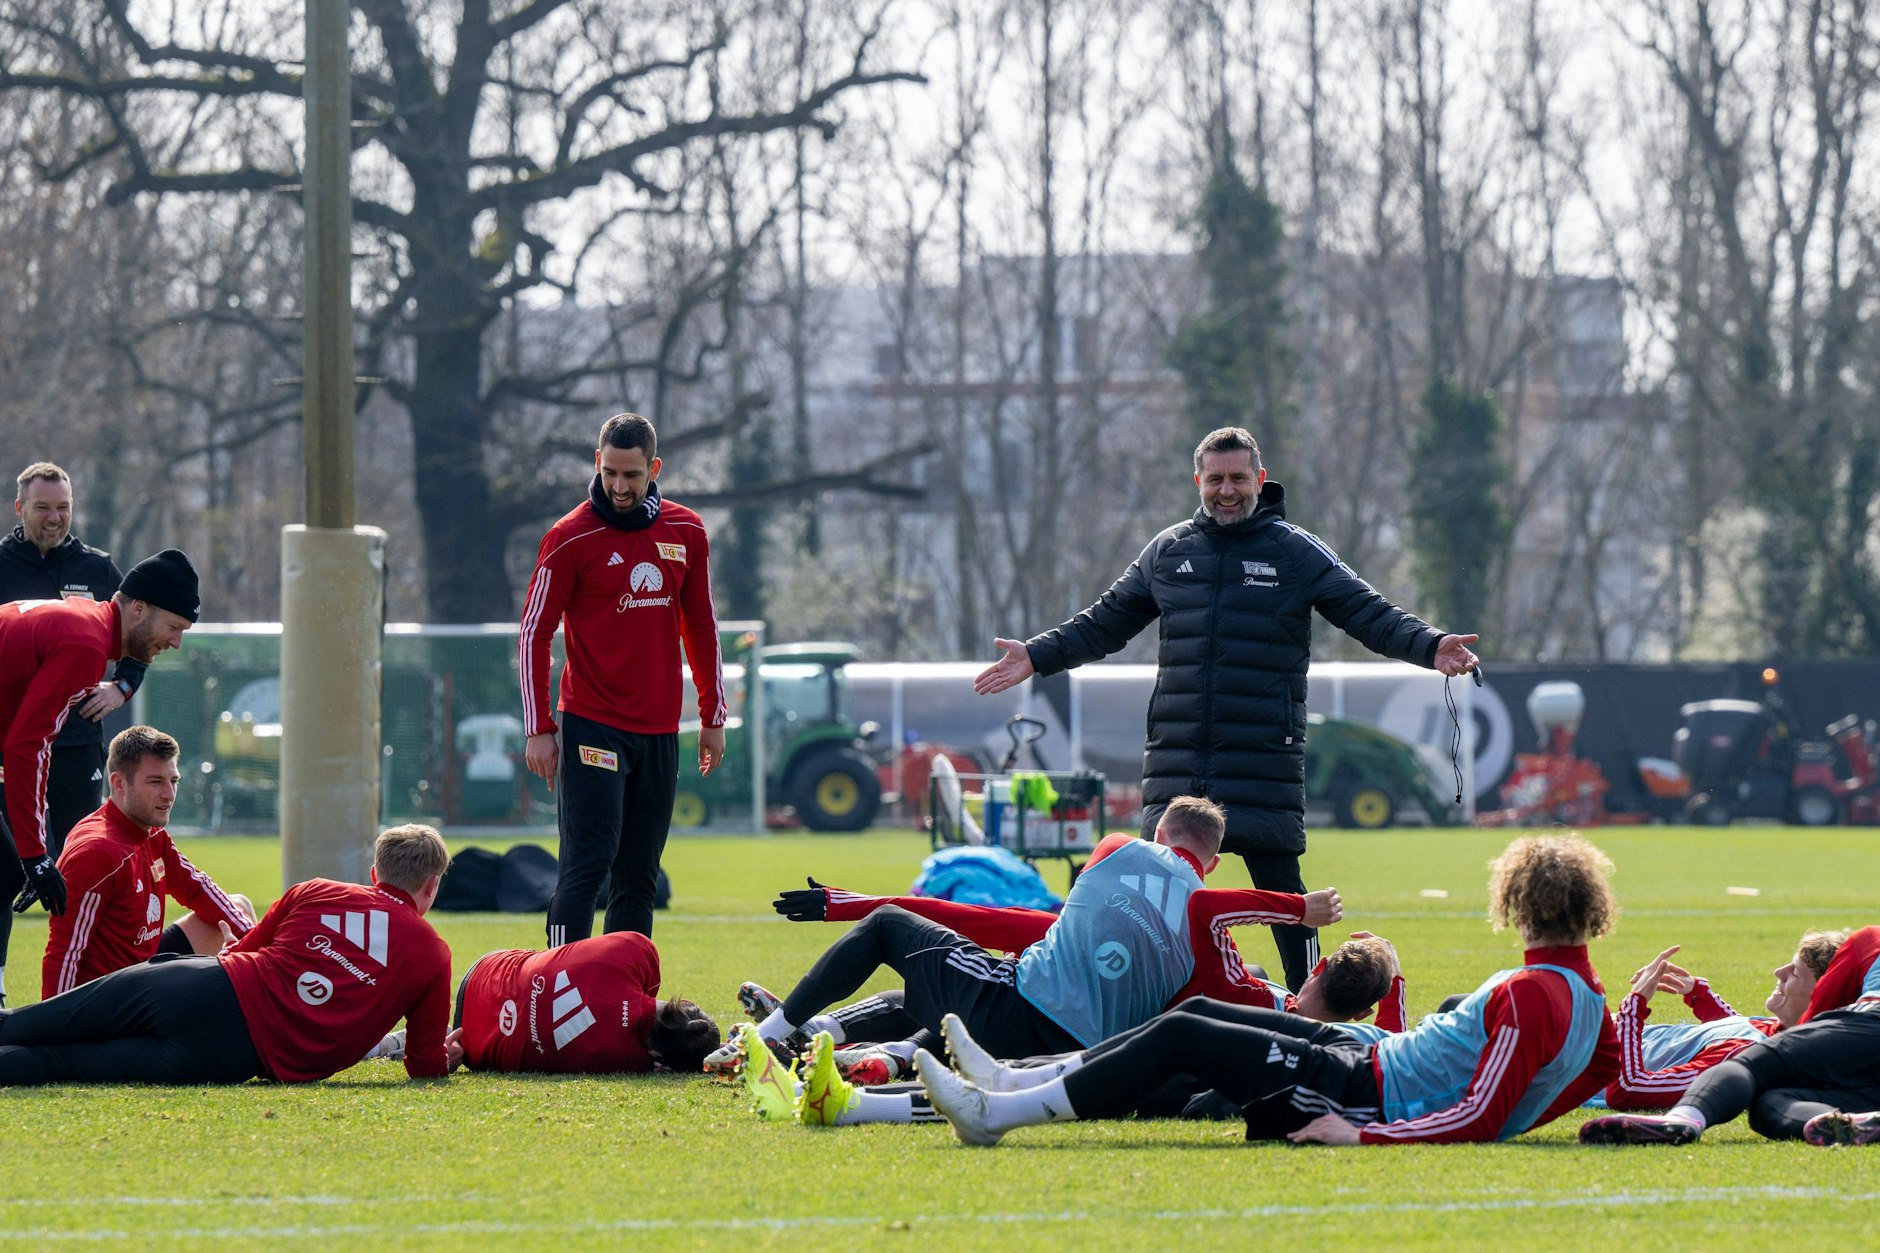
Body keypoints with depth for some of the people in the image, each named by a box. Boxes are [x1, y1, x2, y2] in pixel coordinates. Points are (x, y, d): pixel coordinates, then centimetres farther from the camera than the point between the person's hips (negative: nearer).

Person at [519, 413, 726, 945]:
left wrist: (713, 717, 15)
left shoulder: (685, 532, 8)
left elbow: (701, 627, 17)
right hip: (592, 729, -5)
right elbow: (535, 632, -3)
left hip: (660, 730, 5)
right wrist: (539, 729, -7)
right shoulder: (571, 538, -6)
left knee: (639, 876, 6)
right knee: (587, 864, -14)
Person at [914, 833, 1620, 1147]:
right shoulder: (1587, 995, 6)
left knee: (1179, 1038, -11)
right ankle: (1010, 1085, 14)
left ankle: (994, 1115, -6)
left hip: (1369, 1095, -10)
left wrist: (1361, 1134, -26)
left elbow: (1480, 1118, -27)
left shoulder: (1531, 998, -22)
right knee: (1200, 1015, 13)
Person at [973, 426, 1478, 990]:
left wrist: (1430, 647, -18)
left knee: (1280, 881, -5)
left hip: (1265, 754, -3)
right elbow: (1107, 622, 21)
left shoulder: (1298, 552, 3)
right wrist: (1037, 657, 13)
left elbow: (1371, 615, -2)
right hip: (1176, 756, 3)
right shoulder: (1167, 551, 13)